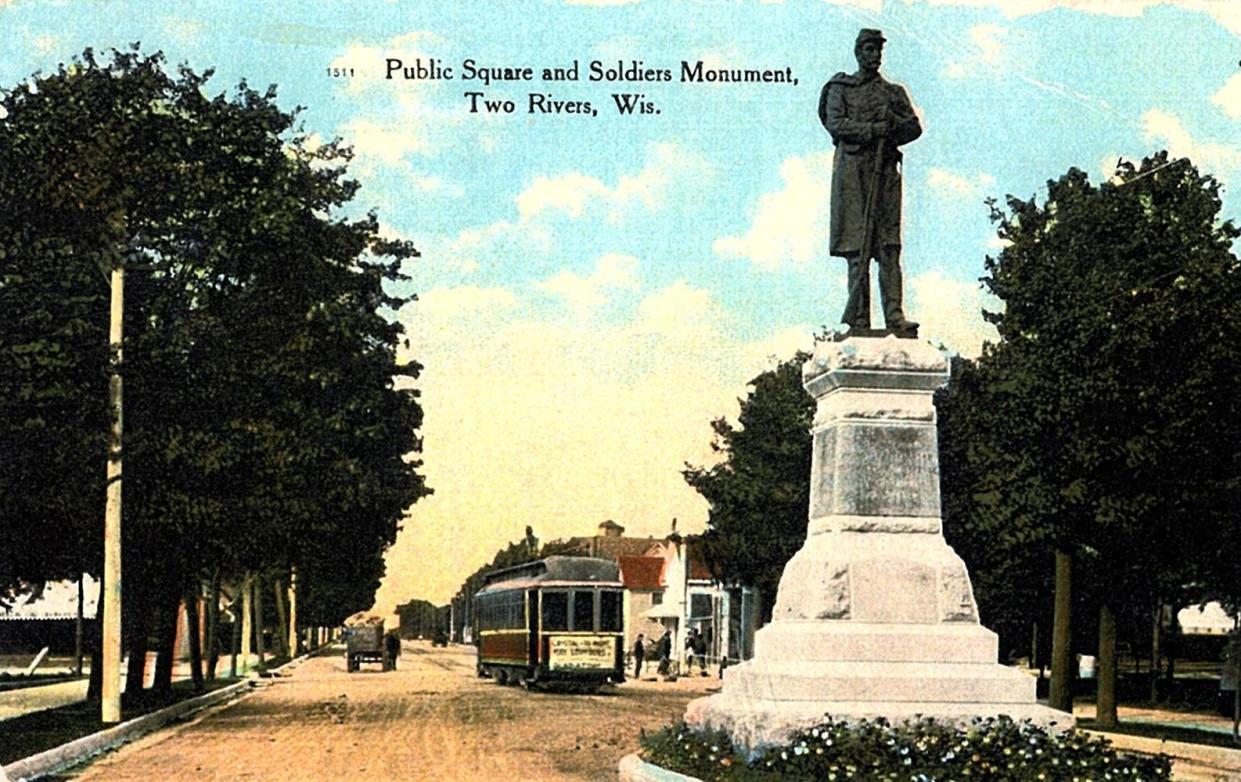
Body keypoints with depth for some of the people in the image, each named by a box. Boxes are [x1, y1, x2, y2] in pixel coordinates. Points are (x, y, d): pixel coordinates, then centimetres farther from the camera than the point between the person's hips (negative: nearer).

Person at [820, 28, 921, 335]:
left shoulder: (893, 92, 21)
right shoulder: (840, 88, 11)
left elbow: (914, 127, 13)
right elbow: (834, 124, -4)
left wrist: (892, 121, -5)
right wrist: (875, 129, -10)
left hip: (886, 169, 3)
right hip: (853, 169, -3)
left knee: (889, 246, -6)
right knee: (857, 246, -8)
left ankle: (895, 317, -12)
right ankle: (858, 318, -7)